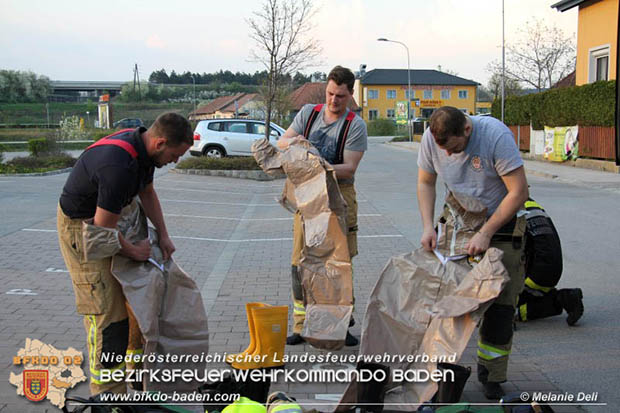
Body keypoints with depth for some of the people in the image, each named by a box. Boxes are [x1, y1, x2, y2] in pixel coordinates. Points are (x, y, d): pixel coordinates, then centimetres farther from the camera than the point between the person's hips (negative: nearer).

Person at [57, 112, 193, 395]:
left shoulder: (143, 147, -5)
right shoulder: (119, 166, -36)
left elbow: (147, 194, 10)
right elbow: (102, 228, -29)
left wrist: (163, 235, 4)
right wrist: (132, 251, -13)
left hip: (106, 218, 10)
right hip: (82, 226, -10)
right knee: (105, 310, -9)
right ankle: (107, 394, 1)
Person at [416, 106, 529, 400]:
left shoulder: (496, 135, -26)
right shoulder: (431, 138, -13)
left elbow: (519, 191, -23)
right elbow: (425, 183, 2)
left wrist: (486, 233, -25)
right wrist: (428, 226, -11)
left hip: (502, 221, -3)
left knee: (499, 303, -4)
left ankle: (491, 375, 9)